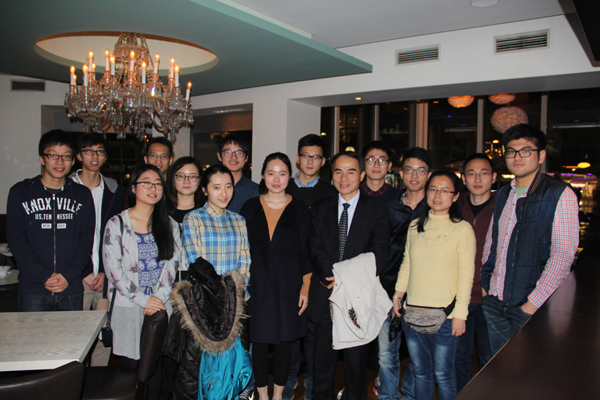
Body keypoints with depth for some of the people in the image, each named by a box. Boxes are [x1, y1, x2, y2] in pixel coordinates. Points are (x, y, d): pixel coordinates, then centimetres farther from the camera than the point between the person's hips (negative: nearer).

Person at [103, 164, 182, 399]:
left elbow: (172, 264, 3)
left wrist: (159, 297, -9)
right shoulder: (117, 224, -1)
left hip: (161, 306, 3)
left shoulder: (170, 225, 9)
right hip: (128, 308, -2)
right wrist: (143, 299, -11)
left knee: (156, 366, 8)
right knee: (130, 366, 3)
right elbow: (114, 270, -7)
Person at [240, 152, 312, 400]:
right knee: (259, 342, 7)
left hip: (288, 286, 0)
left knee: (284, 342, 8)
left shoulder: (299, 210, 2)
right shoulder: (250, 208, 4)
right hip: (257, 285, 1)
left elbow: (304, 252, 2)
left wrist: (305, 288, -4)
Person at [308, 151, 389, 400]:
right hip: (324, 297, 2)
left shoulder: (377, 211, 1)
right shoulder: (319, 209, 9)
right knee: (322, 361, 12)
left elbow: (378, 255, -7)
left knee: (356, 362, 11)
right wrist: (333, 276, -16)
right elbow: (314, 249, -1)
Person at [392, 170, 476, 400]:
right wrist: (398, 296, 9)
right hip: (411, 312, 4)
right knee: (420, 372, 16)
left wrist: (460, 314, -9)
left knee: (443, 374, 7)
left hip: (444, 314, -4)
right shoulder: (415, 227, 9)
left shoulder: (463, 229, -5)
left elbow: (466, 275, -7)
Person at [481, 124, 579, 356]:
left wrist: (533, 304, -17)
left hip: (533, 308, -5)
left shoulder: (560, 195, -8)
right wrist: (485, 283, 10)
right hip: (494, 302, 5)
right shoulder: (503, 194, 11)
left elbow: (563, 255, -15)